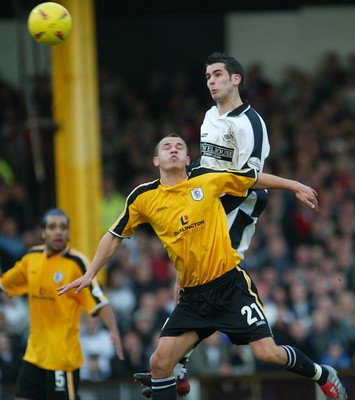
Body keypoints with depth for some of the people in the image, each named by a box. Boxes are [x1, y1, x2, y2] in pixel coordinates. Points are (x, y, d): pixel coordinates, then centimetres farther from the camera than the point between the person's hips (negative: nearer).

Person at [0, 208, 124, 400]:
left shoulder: (77, 262, -12)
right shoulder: (32, 257, 5)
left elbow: (99, 300, -18)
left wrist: (113, 330, -31)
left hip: (63, 354, -6)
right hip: (34, 353, 6)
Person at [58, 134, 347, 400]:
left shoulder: (209, 178, -3)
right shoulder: (143, 198, 1)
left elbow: (255, 179, 11)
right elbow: (115, 237, 13)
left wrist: (296, 187, 15)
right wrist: (90, 275, 10)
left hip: (231, 284, -2)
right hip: (193, 296, 3)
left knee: (267, 353, -9)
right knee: (160, 362, -8)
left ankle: (323, 376, 19)